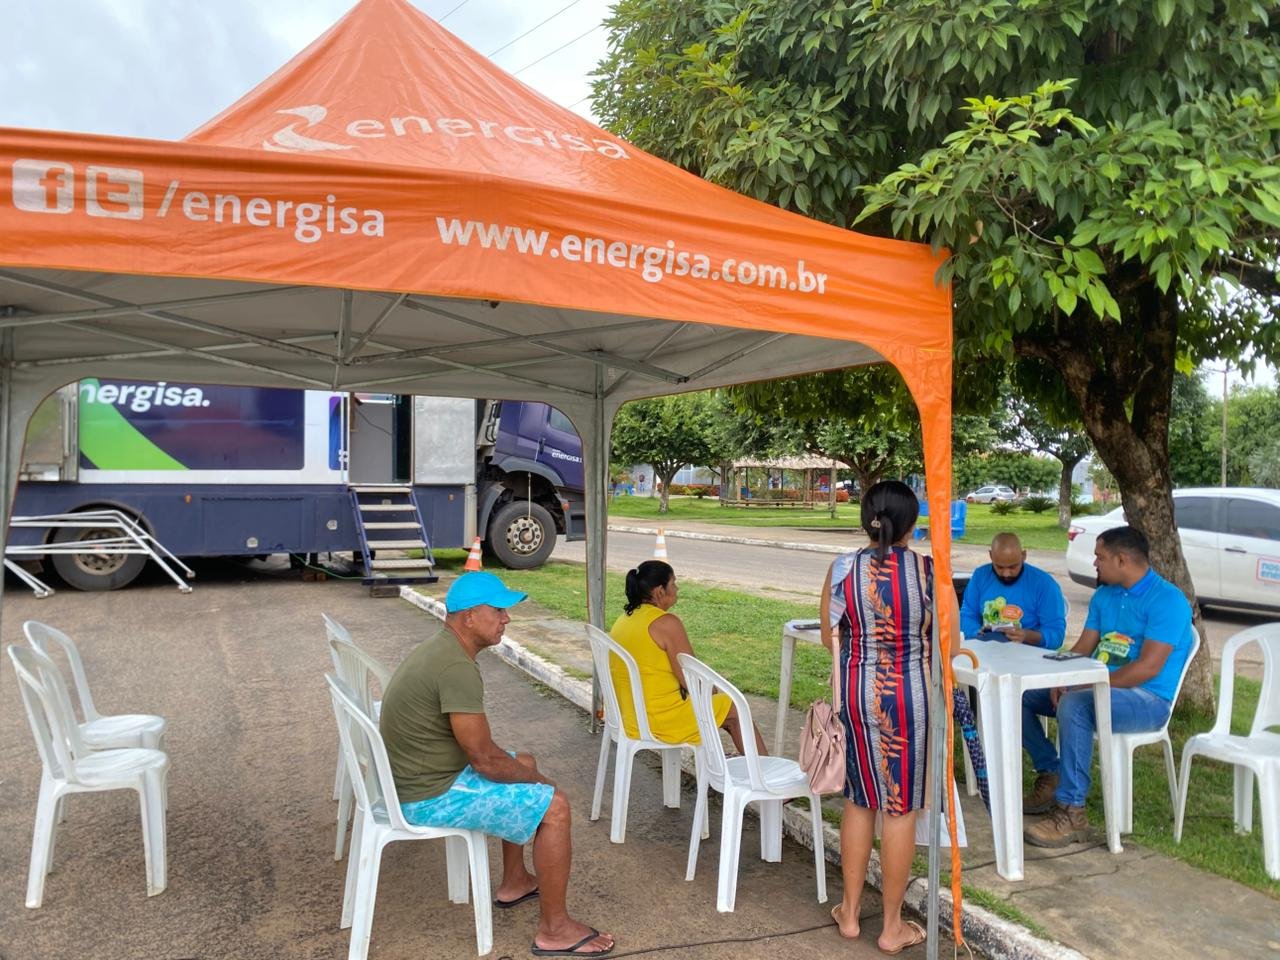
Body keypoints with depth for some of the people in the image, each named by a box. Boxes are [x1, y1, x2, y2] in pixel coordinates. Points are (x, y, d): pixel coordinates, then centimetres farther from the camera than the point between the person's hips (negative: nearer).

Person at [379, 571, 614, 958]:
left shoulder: (440, 648, 6)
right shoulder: (457, 667, -27)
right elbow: (485, 759, -22)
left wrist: (528, 771, 10)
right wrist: (538, 779, -5)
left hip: (423, 775, 10)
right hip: (430, 795, -10)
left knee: (524, 764, 23)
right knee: (554, 806, -10)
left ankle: (514, 882, 32)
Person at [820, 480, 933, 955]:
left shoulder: (842, 569, -7)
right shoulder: (929, 570, -11)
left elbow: (830, 639, 2)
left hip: (855, 691, 2)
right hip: (910, 696, -2)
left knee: (859, 801, 17)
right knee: (900, 808, 9)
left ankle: (850, 912, 29)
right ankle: (893, 927, 22)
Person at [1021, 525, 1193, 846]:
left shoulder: (1167, 600, -14)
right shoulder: (1104, 595, 13)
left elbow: (1148, 667, -23)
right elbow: (1083, 648, 12)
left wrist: (1090, 686, -23)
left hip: (1148, 699, -9)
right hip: (1099, 688, 9)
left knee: (1074, 705, -37)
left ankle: (1071, 813, -31)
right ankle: (1051, 777, 5)